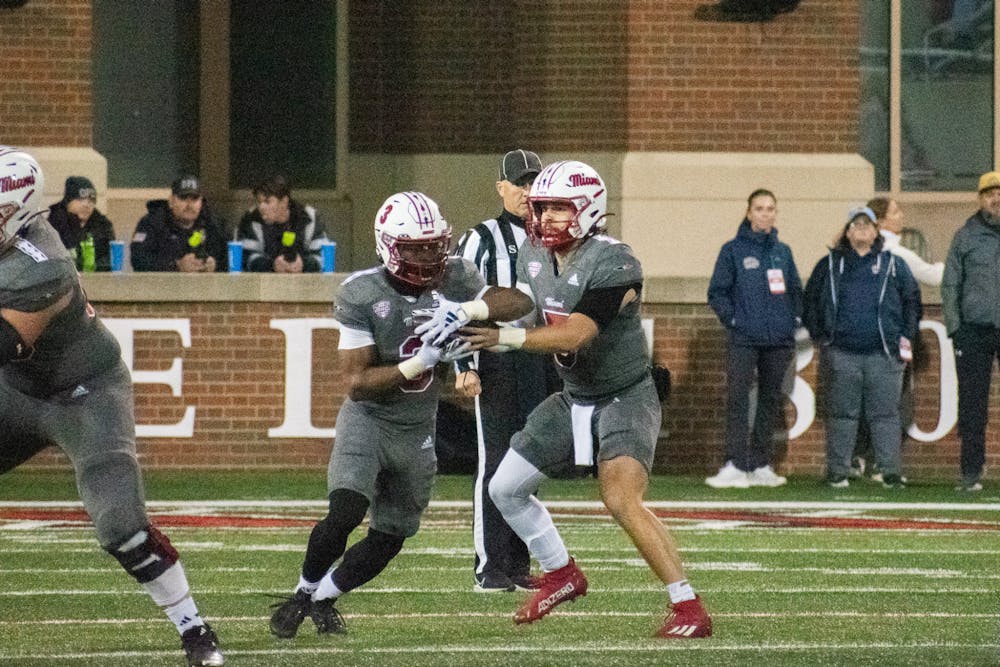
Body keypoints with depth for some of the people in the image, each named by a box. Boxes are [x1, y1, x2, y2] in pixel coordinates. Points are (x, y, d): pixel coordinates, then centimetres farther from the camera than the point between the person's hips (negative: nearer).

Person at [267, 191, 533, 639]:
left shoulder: (454, 279, -7)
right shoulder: (363, 295, -19)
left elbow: (520, 303, -13)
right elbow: (358, 383, -20)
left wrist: (466, 310, -29)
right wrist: (419, 363, -31)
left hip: (417, 433, 5)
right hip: (368, 421, -5)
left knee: (389, 541, 11)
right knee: (344, 514, -25)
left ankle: (323, 597, 33)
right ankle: (303, 593, -1)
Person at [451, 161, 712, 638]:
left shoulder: (613, 265, -24)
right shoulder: (532, 257, 0)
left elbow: (576, 334, -32)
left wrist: (504, 338, -38)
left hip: (625, 397, -8)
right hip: (573, 399, 8)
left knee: (621, 499, -26)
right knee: (506, 489, 10)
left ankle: (690, 610, -24)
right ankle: (562, 575, 30)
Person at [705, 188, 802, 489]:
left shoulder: (783, 252, 13)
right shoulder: (733, 250, 0)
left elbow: (795, 289, 20)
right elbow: (717, 292, 0)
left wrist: (794, 318, 7)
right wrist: (733, 319, -10)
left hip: (780, 340, 5)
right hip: (744, 340, -5)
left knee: (771, 401, 7)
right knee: (738, 399, -12)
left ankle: (761, 465, 14)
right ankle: (735, 466, -16)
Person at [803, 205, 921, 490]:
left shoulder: (892, 264, 11)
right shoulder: (830, 265, 12)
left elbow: (912, 299, 15)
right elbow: (810, 301, 16)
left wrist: (906, 336, 7)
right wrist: (819, 335, 7)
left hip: (883, 354, 0)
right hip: (841, 353, 0)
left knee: (885, 413, -2)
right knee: (842, 414, 1)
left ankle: (891, 471, 0)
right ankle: (837, 471, 6)